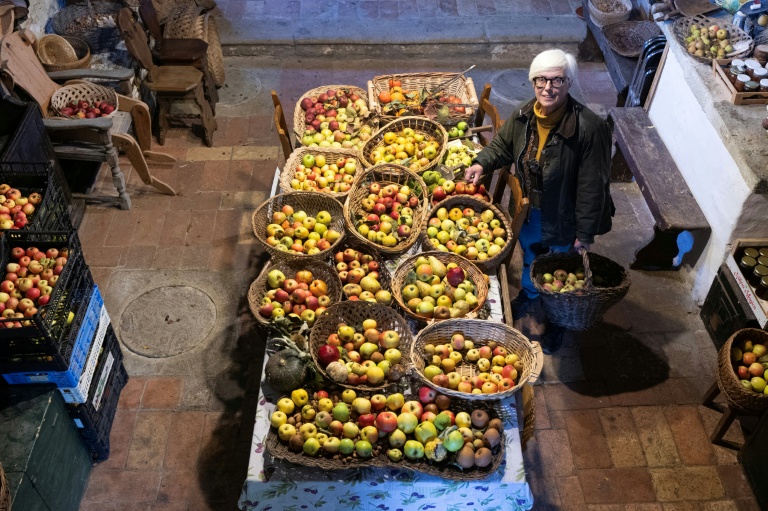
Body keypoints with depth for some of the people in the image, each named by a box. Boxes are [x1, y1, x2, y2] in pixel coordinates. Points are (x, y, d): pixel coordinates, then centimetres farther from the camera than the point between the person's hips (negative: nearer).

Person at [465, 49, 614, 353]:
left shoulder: (589, 128, -31)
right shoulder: (524, 116, -13)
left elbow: (591, 186, -24)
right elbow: (502, 145, 9)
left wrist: (585, 233, -19)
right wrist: (482, 163, -10)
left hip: (563, 219, -5)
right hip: (529, 211, 5)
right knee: (529, 256, 31)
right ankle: (528, 295, 63)